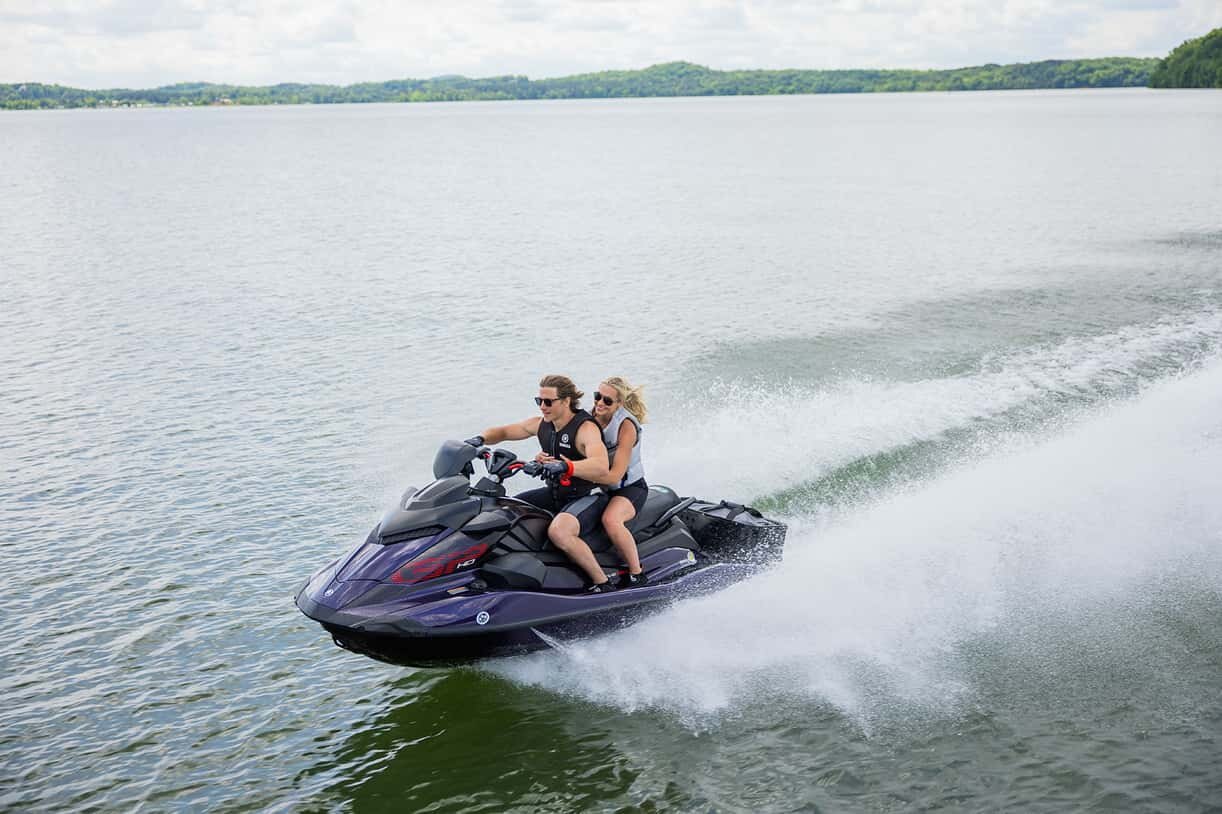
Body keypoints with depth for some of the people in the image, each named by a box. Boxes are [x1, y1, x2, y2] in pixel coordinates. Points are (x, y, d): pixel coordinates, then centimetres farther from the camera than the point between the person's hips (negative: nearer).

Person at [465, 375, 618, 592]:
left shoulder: (585, 428, -21)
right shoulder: (541, 424, 2)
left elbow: (601, 468, -39)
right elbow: (504, 431, 15)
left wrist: (565, 466, -54)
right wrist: (480, 439, -7)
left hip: (589, 497, -9)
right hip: (556, 493, 9)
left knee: (558, 531, -37)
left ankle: (603, 583, -23)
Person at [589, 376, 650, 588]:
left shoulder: (626, 426, -20)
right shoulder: (590, 419, -2)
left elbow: (614, 476, -27)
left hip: (630, 488, -7)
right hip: (602, 489, 7)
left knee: (610, 519, -36)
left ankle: (637, 574, -22)